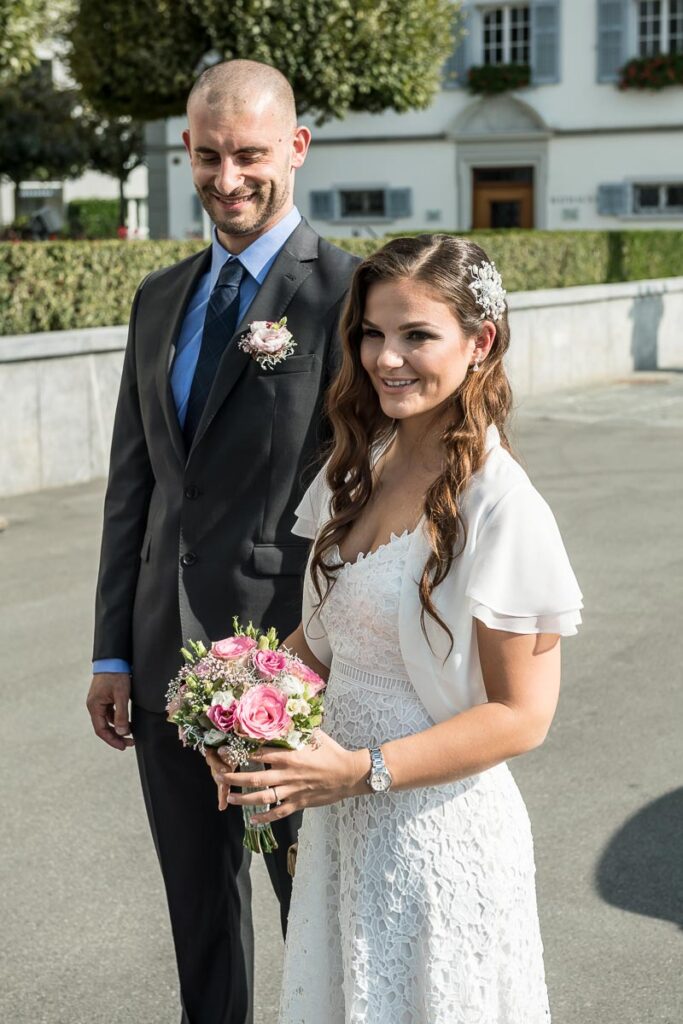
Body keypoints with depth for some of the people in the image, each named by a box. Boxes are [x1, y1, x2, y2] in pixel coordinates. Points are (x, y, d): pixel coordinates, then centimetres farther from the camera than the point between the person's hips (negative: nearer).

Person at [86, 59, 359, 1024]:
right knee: (199, 899, 20)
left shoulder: (348, 292, -10)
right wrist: (113, 654, 10)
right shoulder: (160, 298, 10)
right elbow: (131, 484, 11)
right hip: (165, 657, 6)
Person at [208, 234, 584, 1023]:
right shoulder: (357, 467, 3)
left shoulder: (502, 508, -20)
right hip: (341, 821, 7)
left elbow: (521, 715, -17)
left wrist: (363, 771, -23)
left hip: (440, 832, -7)